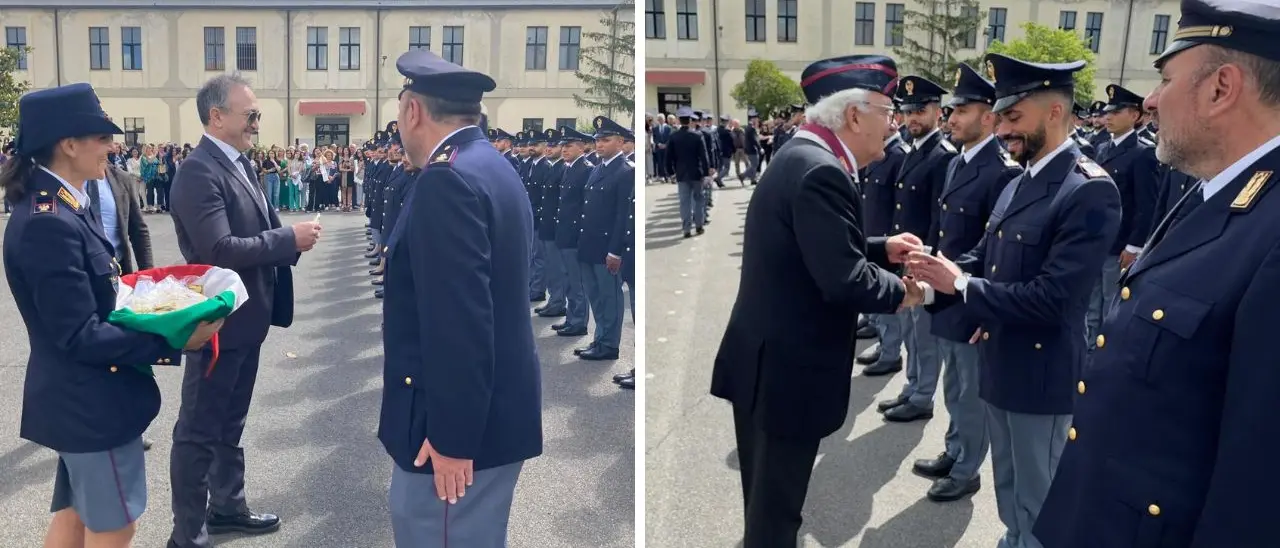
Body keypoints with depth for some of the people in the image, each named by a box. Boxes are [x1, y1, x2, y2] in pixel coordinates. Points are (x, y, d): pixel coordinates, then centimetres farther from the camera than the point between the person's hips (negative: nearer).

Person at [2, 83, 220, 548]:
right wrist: (171, 342, -22)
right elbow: (80, 336, -25)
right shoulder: (48, 224, -25)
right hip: (89, 400, -10)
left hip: (81, 396, 10)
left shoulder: (65, 206, 6)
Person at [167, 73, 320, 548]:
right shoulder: (199, 171, -20)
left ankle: (227, 507, 36)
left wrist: (291, 238, -5)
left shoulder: (239, 165, 10)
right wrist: (290, 238, -22)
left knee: (230, 422, 21)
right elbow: (218, 250, -29)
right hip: (218, 321, -9)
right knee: (199, 429, 3)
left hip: (246, 315, 10)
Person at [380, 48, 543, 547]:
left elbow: (461, 319, -25)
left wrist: (451, 437, -20)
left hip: (458, 426, -10)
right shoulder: (492, 168, 11)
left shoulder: (448, 179, -18)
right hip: (493, 414, 10)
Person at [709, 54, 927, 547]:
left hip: (768, 359, 10)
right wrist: (903, 291, -10)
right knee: (776, 508, 5)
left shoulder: (801, 156, 9)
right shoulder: (820, 172, -23)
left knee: (766, 500, 23)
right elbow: (844, 280, -27)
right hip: (787, 369, -10)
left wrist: (883, 248, 8)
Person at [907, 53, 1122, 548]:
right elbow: (983, 257, 11)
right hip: (1000, 365, 8)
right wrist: (936, 279, -8)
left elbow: (1052, 299, -28)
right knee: (1010, 495, 25)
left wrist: (961, 286, -22)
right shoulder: (1019, 184, 8)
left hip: (1041, 375, -8)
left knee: (1038, 507, 9)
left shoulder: (1090, 191, -21)